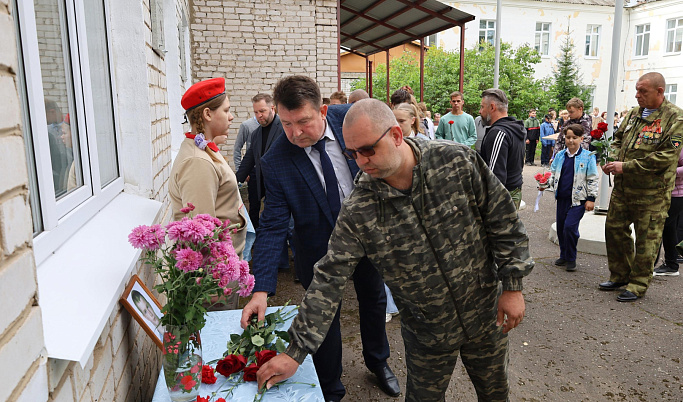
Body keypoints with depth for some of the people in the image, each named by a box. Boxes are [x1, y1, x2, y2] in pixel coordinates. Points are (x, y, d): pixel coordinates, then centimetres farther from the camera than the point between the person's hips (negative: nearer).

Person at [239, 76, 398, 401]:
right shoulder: (275, 162, -25)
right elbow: (273, 227, -24)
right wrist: (261, 290, -31)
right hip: (320, 248, -3)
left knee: (373, 299, 23)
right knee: (325, 317, 11)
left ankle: (377, 361, 53)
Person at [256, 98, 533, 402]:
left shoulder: (458, 162, -18)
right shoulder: (357, 212, -18)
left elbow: (503, 221, -8)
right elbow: (330, 279, -15)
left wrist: (513, 286, -6)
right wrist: (296, 352, -15)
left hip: (486, 316, 1)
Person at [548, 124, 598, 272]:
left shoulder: (588, 157, -4)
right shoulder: (560, 155, 9)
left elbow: (593, 179, -3)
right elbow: (553, 174, 19)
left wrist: (591, 199, -6)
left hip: (578, 199, -5)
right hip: (562, 198, 5)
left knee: (570, 226, -14)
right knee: (560, 227, 10)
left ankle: (571, 259, 2)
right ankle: (563, 255, 27)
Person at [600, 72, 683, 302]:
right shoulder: (633, 114, 10)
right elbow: (618, 140, 21)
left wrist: (626, 167, -21)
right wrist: (613, 160, 0)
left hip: (651, 193, -7)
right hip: (622, 188, 7)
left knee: (647, 239, 4)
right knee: (614, 229, 14)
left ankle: (638, 284, 17)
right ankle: (619, 275, 31)